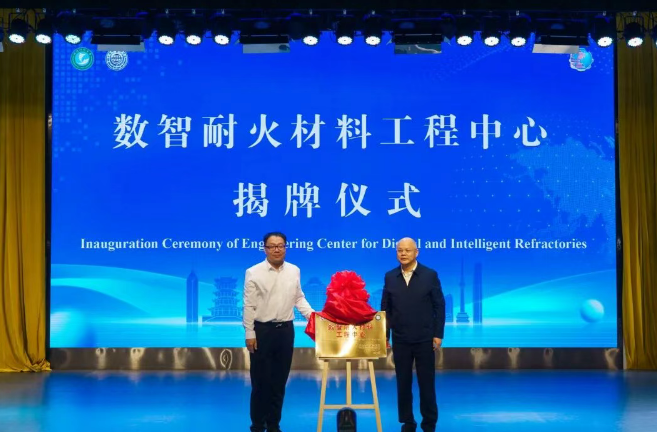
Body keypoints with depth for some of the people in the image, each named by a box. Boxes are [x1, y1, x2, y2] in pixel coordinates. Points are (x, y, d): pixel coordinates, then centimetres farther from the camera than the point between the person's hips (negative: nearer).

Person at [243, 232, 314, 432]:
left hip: (285, 330, 4)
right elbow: (249, 306, -6)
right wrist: (249, 333, -9)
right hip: (262, 330, -3)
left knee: (279, 381, 10)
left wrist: (312, 315, -3)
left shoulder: (294, 271, 6)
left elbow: (299, 298, 11)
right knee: (260, 381, 3)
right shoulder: (254, 272, -6)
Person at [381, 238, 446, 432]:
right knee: (403, 383, 7)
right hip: (400, 340, 2)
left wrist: (438, 334, -6)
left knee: (426, 383, 5)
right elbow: (385, 308, 6)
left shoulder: (430, 275, -3)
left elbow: (439, 306, -2)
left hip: (425, 339, -2)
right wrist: (385, 335, 3)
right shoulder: (390, 277, 3)